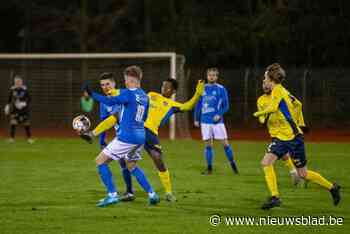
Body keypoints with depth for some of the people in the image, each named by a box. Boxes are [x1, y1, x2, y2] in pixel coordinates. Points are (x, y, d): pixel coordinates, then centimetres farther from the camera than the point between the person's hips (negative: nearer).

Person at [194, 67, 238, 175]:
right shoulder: (203, 89, 9)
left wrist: (219, 114, -16)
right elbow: (198, 105, 15)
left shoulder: (221, 89, 0)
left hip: (217, 121, -3)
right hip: (205, 121, 3)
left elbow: (226, 105, -1)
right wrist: (196, 119, 12)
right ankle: (209, 168, 10)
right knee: (208, 145, 3)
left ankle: (233, 164, 13)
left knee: (225, 143, -4)